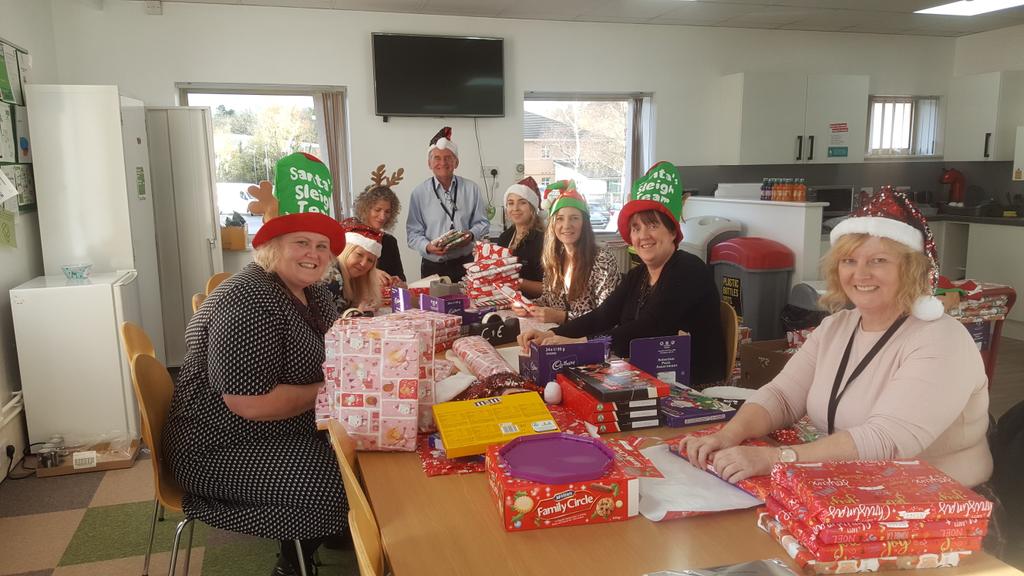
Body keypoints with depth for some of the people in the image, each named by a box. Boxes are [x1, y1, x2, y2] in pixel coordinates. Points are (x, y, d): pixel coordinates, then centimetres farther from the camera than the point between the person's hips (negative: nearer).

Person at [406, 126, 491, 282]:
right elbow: (413, 233, -1)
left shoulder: (471, 189, 4)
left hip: (465, 265, 1)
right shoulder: (419, 193, 0)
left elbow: (482, 223, 8)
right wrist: (427, 247, -20)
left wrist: (471, 235, -13)